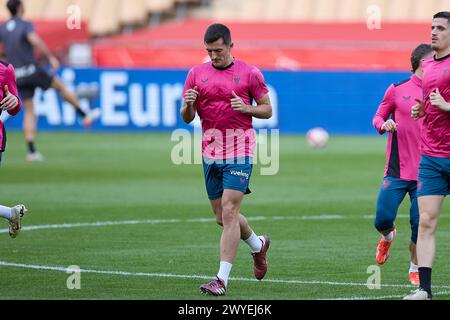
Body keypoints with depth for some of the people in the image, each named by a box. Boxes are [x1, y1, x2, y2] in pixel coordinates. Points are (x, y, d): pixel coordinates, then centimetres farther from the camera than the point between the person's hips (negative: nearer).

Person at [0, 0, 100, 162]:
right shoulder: (25, 25, -13)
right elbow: (35, 40, -33)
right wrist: (51, 57, -28)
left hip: (18, 76, 5)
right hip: (31, 71, -5)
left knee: (29, 112, 9)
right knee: (61, 86, 17)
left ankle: (31, 151, 0)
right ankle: (85, 115, 27)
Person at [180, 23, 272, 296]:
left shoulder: (250, 73, 0)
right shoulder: (196, 74, 8)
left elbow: (267, 110, 5)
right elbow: (187, 118, 9)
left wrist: (247, 108, -15)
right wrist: (188, 104, -13)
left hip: (240, 150, -4)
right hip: (211, 151, 5)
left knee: (229, 211, -15)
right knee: (222, 216, 10)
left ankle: (222, 279, -15)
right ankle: (258, 244, 40)